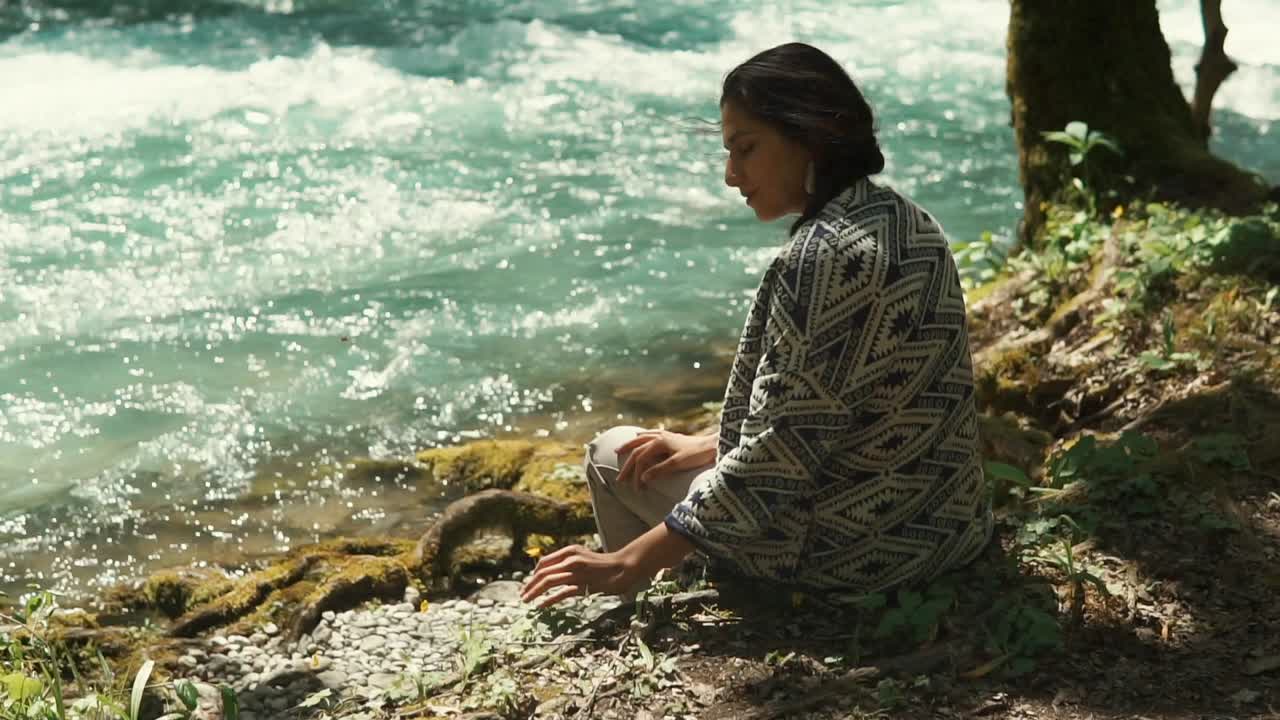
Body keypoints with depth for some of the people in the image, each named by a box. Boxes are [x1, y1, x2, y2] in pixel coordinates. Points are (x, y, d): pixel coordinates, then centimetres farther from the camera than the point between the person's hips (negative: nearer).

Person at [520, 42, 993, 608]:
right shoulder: (908, 222, 4)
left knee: (611, 453, 11)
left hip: (855, 548, -9)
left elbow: (778, 457, -25)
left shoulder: (822, 255, -24)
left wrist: (632, 563, -19)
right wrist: (711, 445, 11)